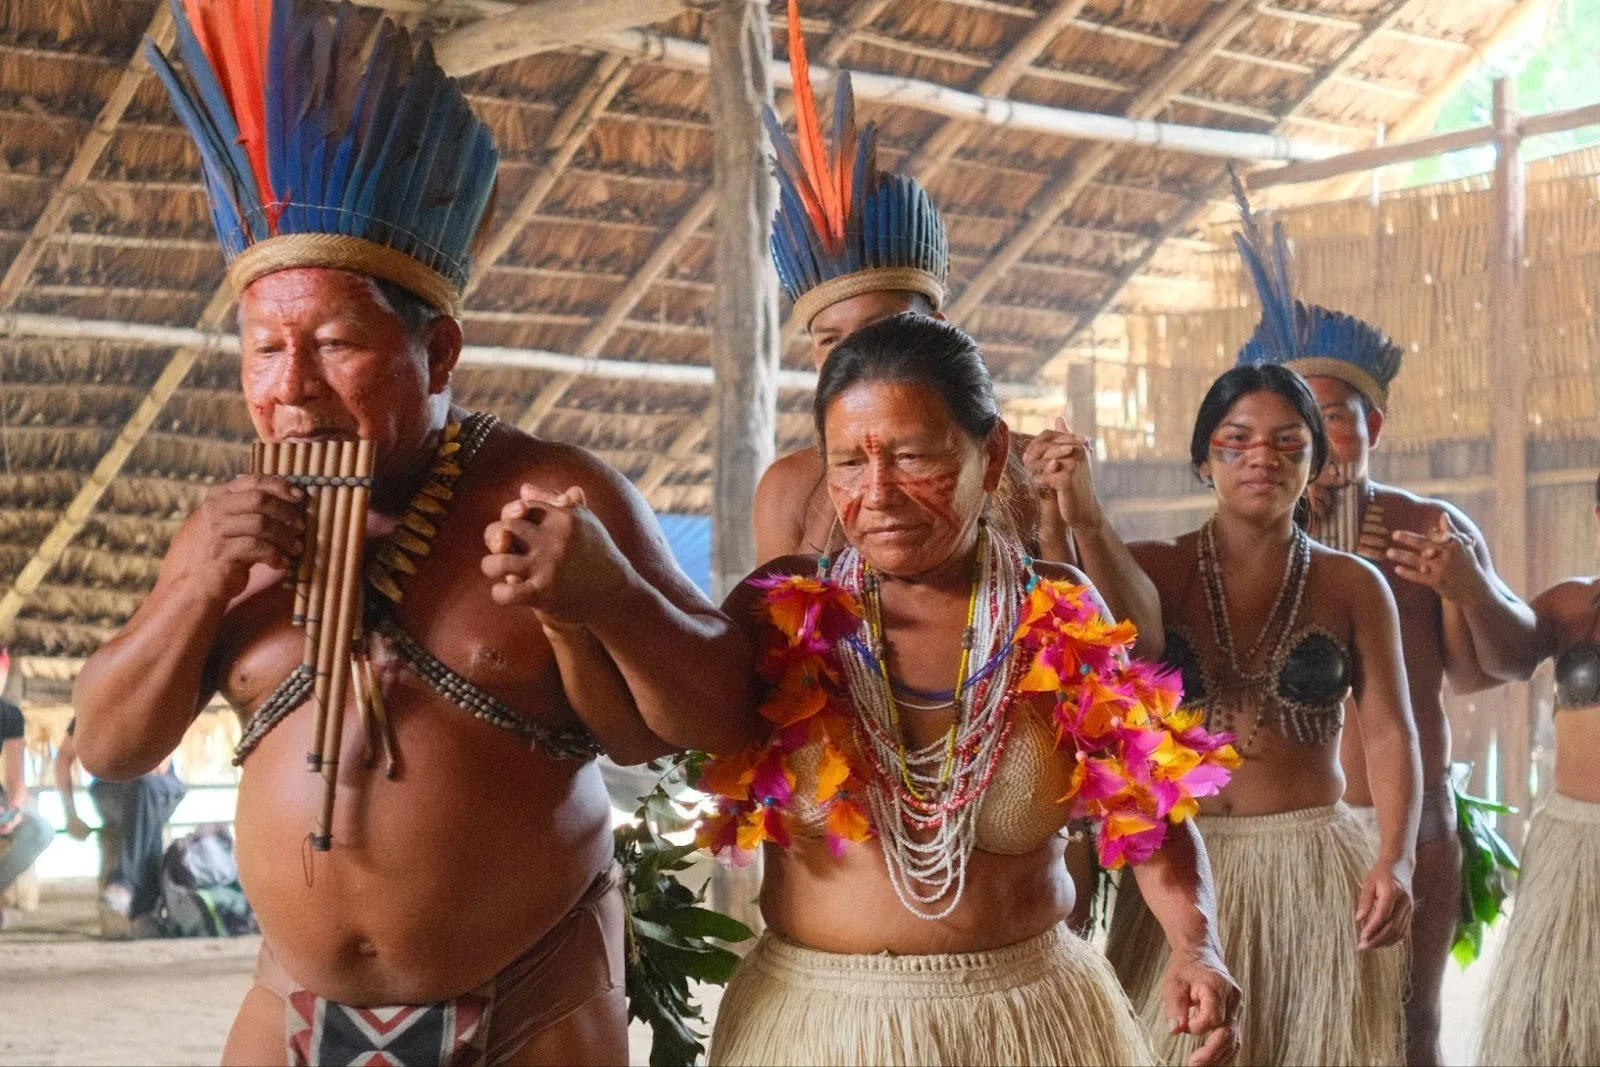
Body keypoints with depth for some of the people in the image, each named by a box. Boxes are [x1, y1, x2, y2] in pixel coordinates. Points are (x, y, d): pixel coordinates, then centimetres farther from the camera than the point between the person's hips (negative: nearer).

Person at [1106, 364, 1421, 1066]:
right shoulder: (1151, 572, 1)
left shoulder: (1352, 585, 3)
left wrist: (1395, 859, -17)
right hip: (1180, 862, 0)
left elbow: (1389, 732, -2)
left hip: (1314, 863, 1)